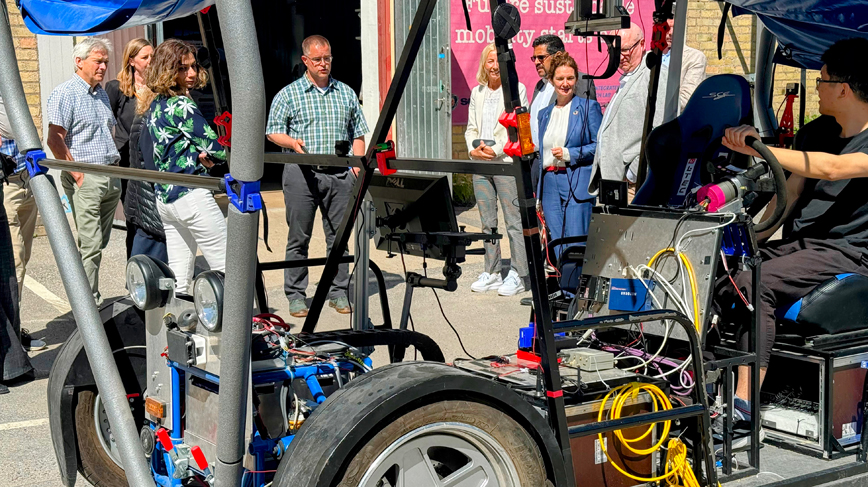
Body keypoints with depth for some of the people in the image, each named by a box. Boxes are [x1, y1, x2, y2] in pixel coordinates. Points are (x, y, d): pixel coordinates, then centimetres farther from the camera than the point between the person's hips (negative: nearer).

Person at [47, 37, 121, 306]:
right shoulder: (65, 93, -8)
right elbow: (54, 139, -15)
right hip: (85, 179, -8)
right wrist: (76, 173, -17)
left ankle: (93, 297, 20)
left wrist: (115, 167, 14)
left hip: (110, 177, 8)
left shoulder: (101, 93, 18)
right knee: (90, 244, -8)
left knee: (100, 243, 11)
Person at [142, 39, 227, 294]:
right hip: (191, 195, -9)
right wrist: (207, 155, 8)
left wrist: (198, 155, 4)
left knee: (178, 278, 10)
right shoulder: (181, 106, -14)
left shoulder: (155, 104, 13)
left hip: (164, 196, 9)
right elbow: (216, 147, -14)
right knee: (226, 268, -4)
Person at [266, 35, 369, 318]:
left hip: (339, 174, 3)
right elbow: (273, 131, 4)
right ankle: (296, 295, 8)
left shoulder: (346, 93, 15)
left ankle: (338, 293, 14)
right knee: (299, 237, 0)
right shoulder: (289, 94, 6)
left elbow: (357, 134, 15)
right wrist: (293, 143, -16)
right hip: (302, 173, -2)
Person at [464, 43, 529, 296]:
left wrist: (495, 150, -15)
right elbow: (471, 128, 16)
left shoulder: (517, 89, -1)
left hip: (507, 162, -6)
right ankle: (491, 273, 17)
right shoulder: (477, 92, 16)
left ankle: (517, 275, 0)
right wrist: (474, 150, -3)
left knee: (514, 221, -5)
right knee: (487, 222, 9)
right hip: (480, 163, 6)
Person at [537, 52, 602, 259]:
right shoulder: (545, 113, 16)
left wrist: (569, 154, -13)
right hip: (550, 185, 5)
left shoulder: (588, 107, 1)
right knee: (556, 247, 4)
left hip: (577, 185, -5)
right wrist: (537, 195, 17)